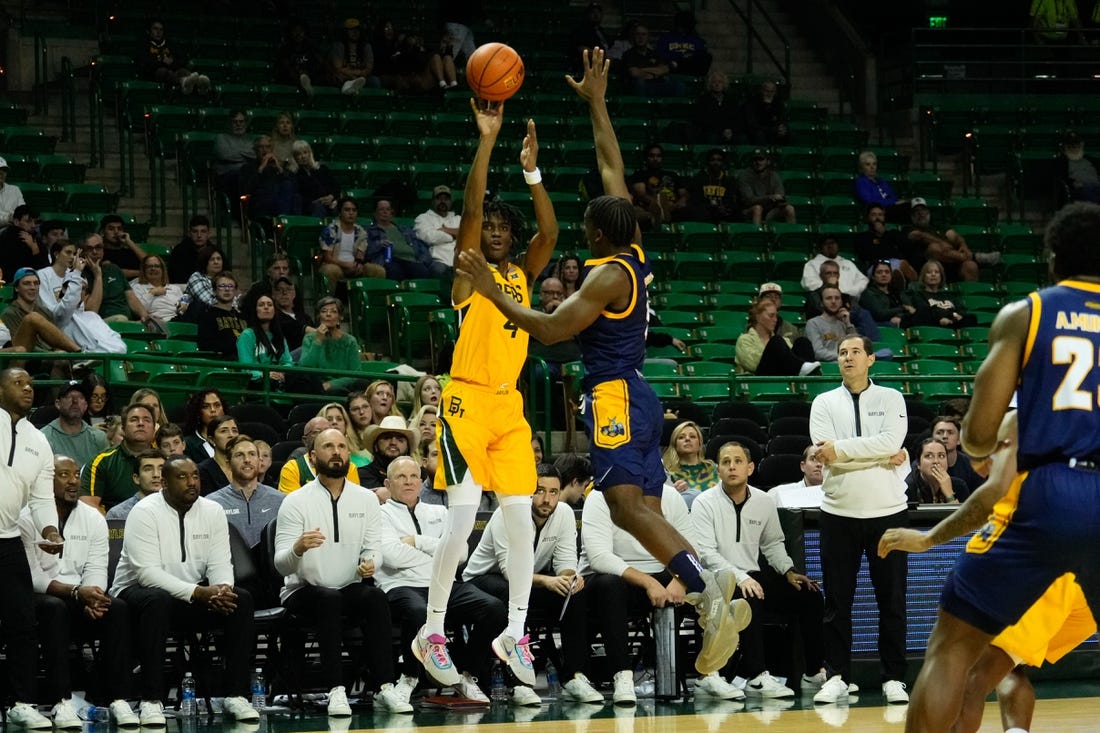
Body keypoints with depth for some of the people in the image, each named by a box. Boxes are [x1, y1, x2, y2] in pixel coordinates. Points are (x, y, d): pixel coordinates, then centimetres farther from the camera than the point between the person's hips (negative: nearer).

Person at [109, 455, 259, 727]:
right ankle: (151, 701, -35)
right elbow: (148, 572, -24)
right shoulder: (145, 513, -15)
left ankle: (235, 695, -16)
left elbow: (220, 564, -3)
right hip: (141, 590, -5)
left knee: (240, 600, -19)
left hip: (195, 593, 5)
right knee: (157, 601, -39)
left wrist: (223, 588, -28)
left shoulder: (213, 511, 2)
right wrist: (199, 592, -32)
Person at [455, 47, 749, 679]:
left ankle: (706, 586, -34)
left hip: (616, 400, -9)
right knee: (646, 511, 6)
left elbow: (551, 329, -17)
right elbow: (613, 166, 19)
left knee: (628, 505, -20)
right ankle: (710, 595, -5)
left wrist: (492, 292, -11)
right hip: (638, 397, 9)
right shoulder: (635, 256, 10)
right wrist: (597, 102, 24)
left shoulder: (609, 275, -12)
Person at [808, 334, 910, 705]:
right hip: (839, 513, 1)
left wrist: (841, 449, -15)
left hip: (887, 511, -1)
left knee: (892, 600, 2)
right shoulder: (824, 403, 6)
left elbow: (891, 442, -13)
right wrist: (879, 456, -12)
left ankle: (893, 678, 7)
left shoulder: (891, 399, 5)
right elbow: (826, 454, -9)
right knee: (837, 601, 2)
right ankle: (837, 676, 8)